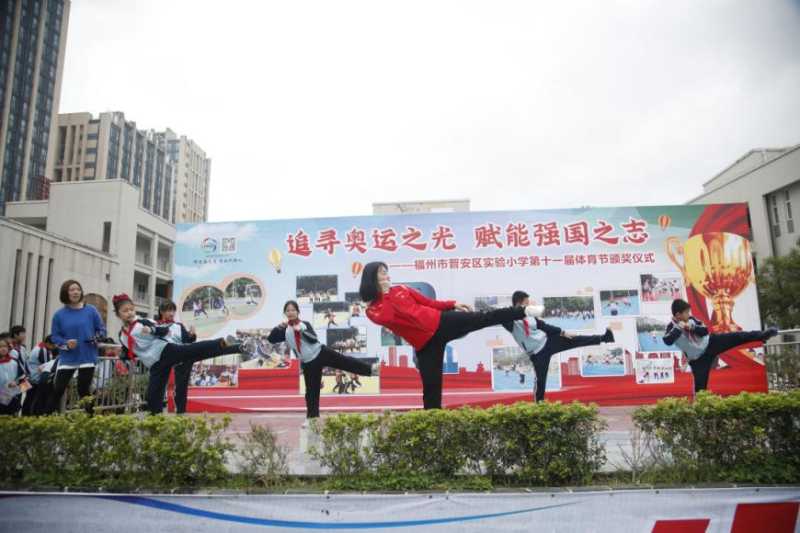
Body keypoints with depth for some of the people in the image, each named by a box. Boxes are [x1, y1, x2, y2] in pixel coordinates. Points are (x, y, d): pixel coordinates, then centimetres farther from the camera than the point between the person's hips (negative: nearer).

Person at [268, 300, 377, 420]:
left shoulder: (305, 324, 0)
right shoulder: (284, 331, 1)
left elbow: (314, 339, -11)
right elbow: (270, 339, -10)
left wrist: (301, 330, -24)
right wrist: (279, 326, -20)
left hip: (322, 353, 0)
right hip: (308, 363, 0)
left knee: (345, 362, -6)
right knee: (311, 391, 4)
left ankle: (371, 369, 3)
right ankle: (312, 417, 16)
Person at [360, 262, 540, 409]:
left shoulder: (401, 289, 11)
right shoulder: (372, 310, 1)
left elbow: (428, 302, 16)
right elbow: (388, 318, -21)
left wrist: (452, 304, 11)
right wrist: (386, 294, -14)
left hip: (440, 323, 3)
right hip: (425, 344, -2)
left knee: (483, 318, -2)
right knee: (430, 385, -1)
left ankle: (523, 311, 7)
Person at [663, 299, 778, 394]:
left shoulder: (690, 319, -3)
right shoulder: (672, 327, -19)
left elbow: (705, 331, -4)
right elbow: (667, 341, -36)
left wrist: (692, 327, -21)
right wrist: (678, 328, -36)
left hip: (710, 343, 4)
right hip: (698, 359, -4)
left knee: (736, 337, -4)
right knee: (700, 385, -4)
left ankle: (762, 335, 10)